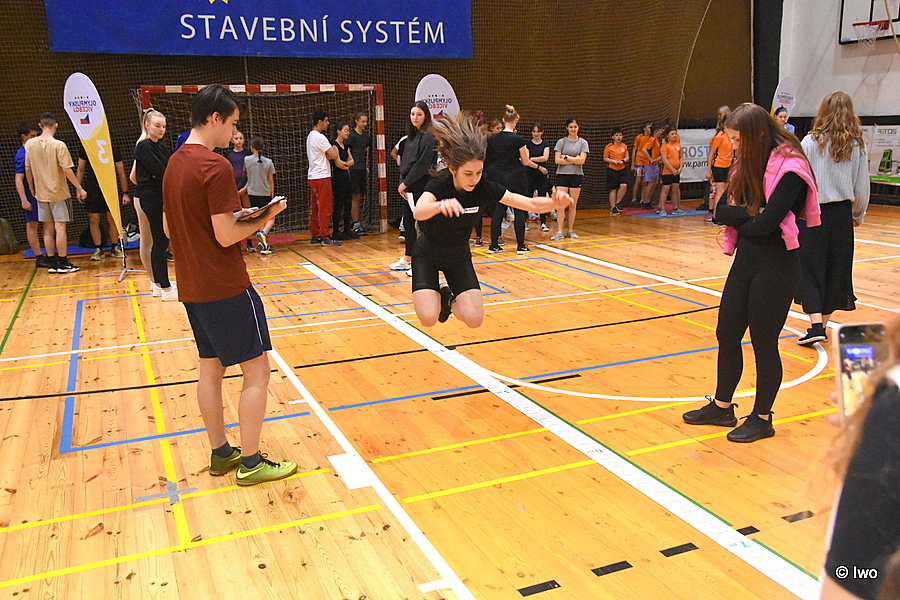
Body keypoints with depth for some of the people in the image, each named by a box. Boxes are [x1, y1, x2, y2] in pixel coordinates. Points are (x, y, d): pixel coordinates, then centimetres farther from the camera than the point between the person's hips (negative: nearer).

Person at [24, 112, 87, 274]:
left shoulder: (30, 144, 3)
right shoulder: (58, 145, -13)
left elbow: (27, 169, 7)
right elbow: (67, 170, -15)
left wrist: (32, 189, 18)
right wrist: (79, 188, -7)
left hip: (41, 193, 5)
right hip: (58, 193, -5)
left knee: (48, 229, 10)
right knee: (60, 227, -1)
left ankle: (52, 263, 15)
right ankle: (63, 263, 1)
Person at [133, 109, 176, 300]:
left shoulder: (161, 147, 16)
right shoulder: (144, 147, -10)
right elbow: (160, 172, -18)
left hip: (162, 198, 9)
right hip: (152, 199, -9)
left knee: (159, 241, 13)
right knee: (161, 242, -7)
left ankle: (157, 283, 22)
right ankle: (166, 288, -5)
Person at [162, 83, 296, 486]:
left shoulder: (174, 164, 10)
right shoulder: (216, 167, -17)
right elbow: (227, 236, -20)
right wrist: (264, 217, -4)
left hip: (192, 287, 9)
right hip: (226, 288, -9)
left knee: (210, 368, 15)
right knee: (257, 370, 0)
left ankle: (220, 453, 26)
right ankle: (250, 463, 7)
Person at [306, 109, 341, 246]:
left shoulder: (310, 136, 17)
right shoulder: (319, 137, -14)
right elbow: (333, 155, -15)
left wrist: (328, 154, -4)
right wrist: (334, 148, 6)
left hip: (312, 177, 10)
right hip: (322, 177, -10)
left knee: (314, 208, 11)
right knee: (324, 209, -6)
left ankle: (314, 236, 15)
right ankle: (325, 237, -4)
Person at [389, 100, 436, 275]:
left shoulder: (428, 137, -11)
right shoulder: (411, 136, 15)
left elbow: (422, 165, -17)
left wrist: (406, 183, -14)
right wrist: (402, 183, 5)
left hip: (422, 187, -9)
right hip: (407, 187, 9)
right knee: (408, 223, 15)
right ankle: (408, 259, 26)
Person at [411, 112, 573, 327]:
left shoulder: (485, 188, -20)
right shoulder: (438, 185, -30)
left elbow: (532, 204, -19)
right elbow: (419, 212, -52)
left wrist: (555, 202, -41)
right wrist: (441, 205, -73)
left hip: (459, 257, 3)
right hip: (427, 255, -3)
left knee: (474, 318, -13)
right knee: (428, 318, -20)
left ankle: (449, 299, 20)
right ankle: (436, 296, 15)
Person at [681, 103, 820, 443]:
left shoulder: (789, 167, -16)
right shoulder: (749, 164, 8)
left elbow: (767, 221, -25)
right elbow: (721, 211, 1)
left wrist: (739, 218, -6)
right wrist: (750, 214, -17)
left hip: (776, 266, -8)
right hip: (745, 260, 8)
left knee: (763, 343, 3)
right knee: (726, 334, 13)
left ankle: (762, 418, 21)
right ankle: (721, 407, 29)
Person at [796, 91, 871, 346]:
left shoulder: (810, 142, -7)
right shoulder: (857, 146, 1)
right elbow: (862, 187, 5)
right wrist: (858, 214, 20)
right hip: (842, 213, 3)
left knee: (810, 268, 4)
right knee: (837, 268, 13)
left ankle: (816, 325, -7)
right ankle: (822, 325, 20)